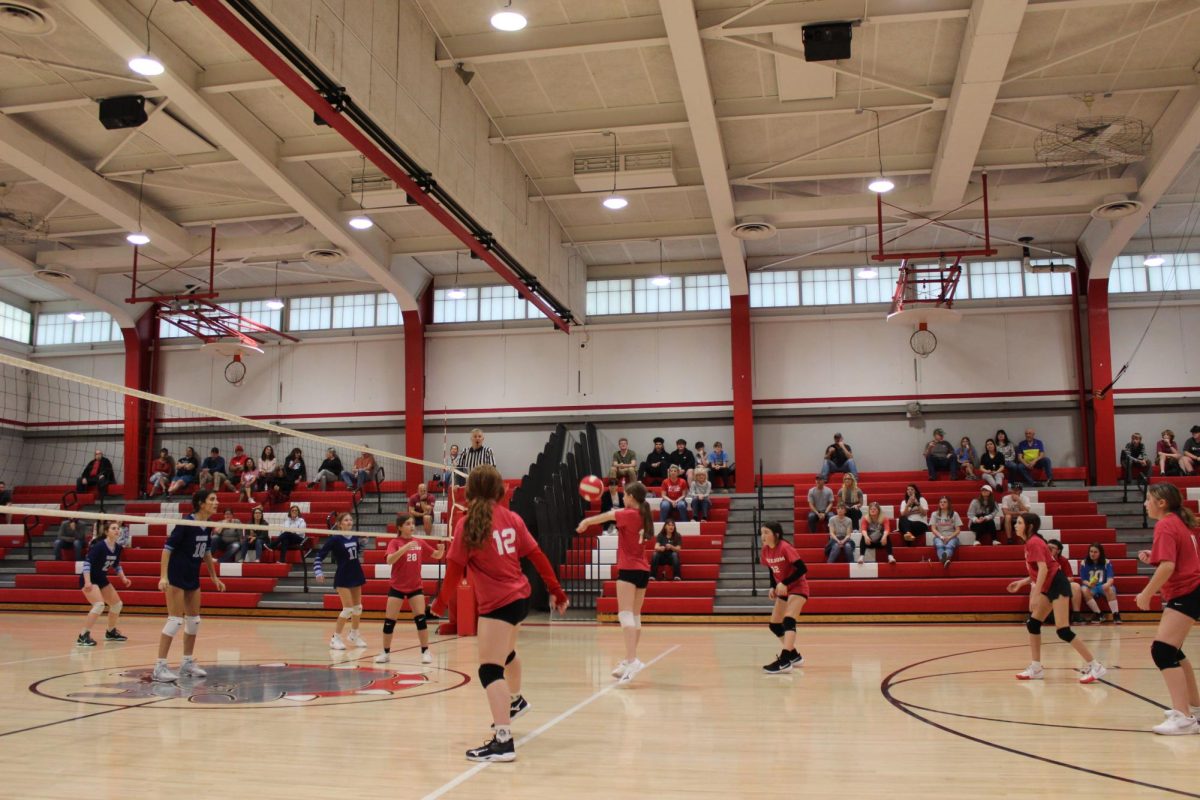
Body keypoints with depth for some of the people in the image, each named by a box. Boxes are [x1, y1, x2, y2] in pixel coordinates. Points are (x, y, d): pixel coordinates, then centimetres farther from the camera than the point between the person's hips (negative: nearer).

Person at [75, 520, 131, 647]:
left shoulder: (118, 548, 0)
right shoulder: (99, 546, -23)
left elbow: (116, 565, 16)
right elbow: (87, 562, -26)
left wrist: (123, 578, 5)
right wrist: (87, 582, -34)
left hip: (102, 579, 9)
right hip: (89, 579, -9)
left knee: (117, 604, 13)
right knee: (99, 604, -26)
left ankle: (110, 632, 32)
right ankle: (83, 636, -21)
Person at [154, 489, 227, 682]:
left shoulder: (208, 526, 3)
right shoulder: (186, 523, -18)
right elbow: (167, 548, -18)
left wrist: (214, 577, 20)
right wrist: (163, 576, -25)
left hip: (192, 577, 8)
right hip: (176, 577, -8)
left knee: (194, 620, 11)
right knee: (175, 620, -10)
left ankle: (188, 663, 22)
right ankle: (159, 667, -5)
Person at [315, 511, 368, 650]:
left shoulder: (354, 537, 3)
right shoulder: (335, 538, -14)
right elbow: (319, 555, -14)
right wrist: (318, 571, -26)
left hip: (356, 575, 6)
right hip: (343, 577, -6)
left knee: (358, 607, 13)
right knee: (348, 609, -11)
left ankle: (354, 635, 31)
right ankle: (335, 638, 1)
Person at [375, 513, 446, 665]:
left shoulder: (420, 542, 1)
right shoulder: (395, 543, -9)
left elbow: (436, 555, 9)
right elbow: (389, 560, -27)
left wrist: (441, 549, -15)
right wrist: (405, 547, -40)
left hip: (416, 587, 2)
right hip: (397, 587, -2)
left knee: (421, 618, -7)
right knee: (389, 621, 0)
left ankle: (425, 652, 2)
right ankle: (386, 652, 16)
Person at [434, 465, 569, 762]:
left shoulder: (467, 523, -11)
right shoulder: (512, 519, 3)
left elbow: (454, 568, -9)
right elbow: (537, 555, 6)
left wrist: (441, 602, 5)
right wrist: (556, 591, 12)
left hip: (497, 603, -7)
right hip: (520, 596, 7)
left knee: (490, 670, -8)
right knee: (506, 652, 32)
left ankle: (503, 741, -18)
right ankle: (516, 701, 57)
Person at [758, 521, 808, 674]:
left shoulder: (785, 548, -22)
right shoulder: (765, 550, -2)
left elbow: (802, 568, -25)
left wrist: (784, 583, -30)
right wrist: (773, 587, -3)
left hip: (798, 588, -8)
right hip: (783, 591, 9)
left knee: (788, 620, -25)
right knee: (774, 625, 10)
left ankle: (784, 662, -32)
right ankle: (795, 656, 26)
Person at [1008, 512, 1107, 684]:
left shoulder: (1034, 542, -13)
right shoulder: (1030, 543, 15)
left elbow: (1043, 569, -23)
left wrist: (1035, 595, -26)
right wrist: (1022, 583, 20)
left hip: (1057, 585, -10)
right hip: (1049, 587, 10)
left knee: (1063, 631, -12)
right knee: (1032, 624, 8)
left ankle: (1095, 667, -7)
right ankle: (1036, 668, 11)